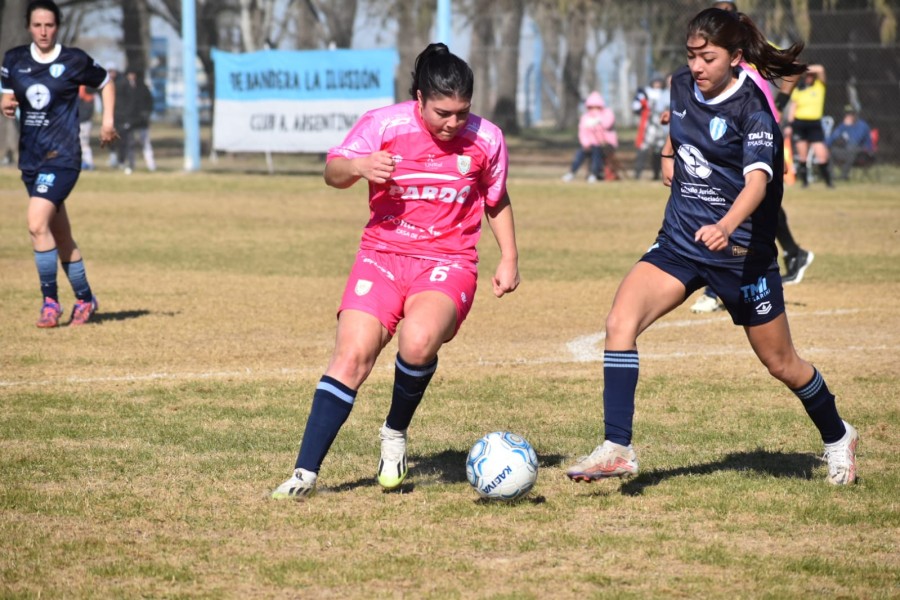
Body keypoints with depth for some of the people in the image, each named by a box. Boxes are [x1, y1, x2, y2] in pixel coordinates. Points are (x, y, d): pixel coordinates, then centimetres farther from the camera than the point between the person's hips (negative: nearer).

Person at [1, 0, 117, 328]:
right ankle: (85, 298, 27)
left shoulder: (74, 61, -5)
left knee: (37, 224, -21)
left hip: (63, 156, -5)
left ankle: (50, 300, -13)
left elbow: (105, 84, 10)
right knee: (61, 237, 12)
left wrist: (107, 121, 0)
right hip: (30, 158, 5)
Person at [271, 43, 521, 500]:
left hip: (447, 263, 0)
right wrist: (358, 166, -21)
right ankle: (306, 472, -11)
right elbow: (333, 171, 1)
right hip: (382, 255, 1)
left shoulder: (486, 140, 0)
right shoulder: (384, 124, -6)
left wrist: (509, 257, 8)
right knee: (352, 356, -16)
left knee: (418, 341, -30)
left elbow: (496, 201, 16)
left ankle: (395, 433, -2)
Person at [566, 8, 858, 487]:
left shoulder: (751, 110, -19)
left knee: (779, 362, 10)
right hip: (679, 240, 5)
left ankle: (837, 438, 38)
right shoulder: (682, 86, 0)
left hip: (740, 249, -5)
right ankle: (617, 450, -20)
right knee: (620, 322, -20)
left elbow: (758, 179, -34)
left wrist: (727, 226, -51)